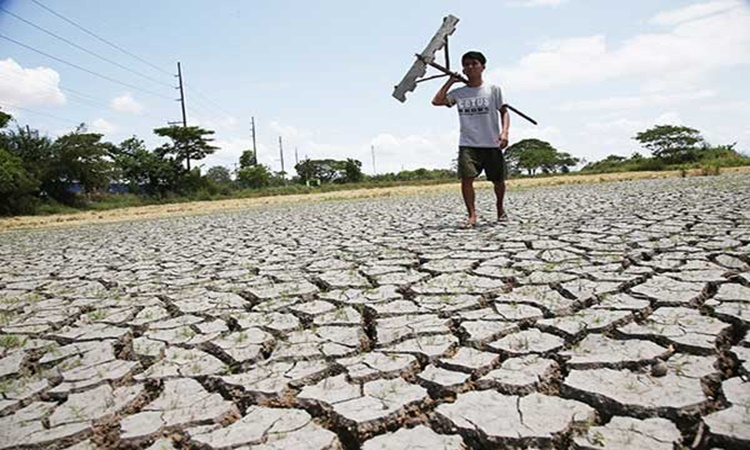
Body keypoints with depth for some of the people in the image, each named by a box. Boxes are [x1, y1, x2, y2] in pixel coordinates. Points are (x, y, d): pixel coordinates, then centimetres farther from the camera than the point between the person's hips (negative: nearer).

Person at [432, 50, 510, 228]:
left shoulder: (493, 89, 4)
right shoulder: (459, 93, 9)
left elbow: (504, 112, 5)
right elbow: (436, 101, 0)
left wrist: (504, 131, -11)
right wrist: (450, 81, 4)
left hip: (492, 144, 0)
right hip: (468, 145, 1)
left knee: (498, 180, 9)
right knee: (466, 177, -18)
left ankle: (500, 208, 36)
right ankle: (472, 215, -9)